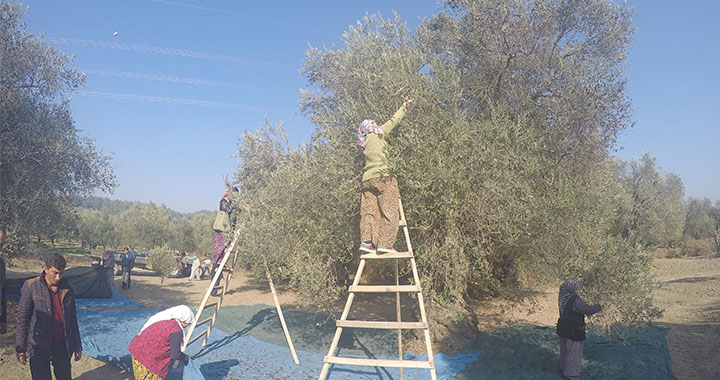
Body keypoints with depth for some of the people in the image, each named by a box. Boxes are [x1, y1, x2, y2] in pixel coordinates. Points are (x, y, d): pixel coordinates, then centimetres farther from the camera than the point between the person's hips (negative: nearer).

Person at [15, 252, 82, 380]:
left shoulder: (67, 289, 2)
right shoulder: (31, 287, -8)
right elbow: (22, 319, -3)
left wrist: (77, 346, 11)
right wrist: (20, 348, -3)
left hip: (62, 345, 3)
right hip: (39, 347, -3)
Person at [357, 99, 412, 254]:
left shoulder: (365, 143, 23)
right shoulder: (377, 135, 5)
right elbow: (393, 121, 11)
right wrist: (404, 107, 24)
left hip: (367, 179, 8)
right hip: (381, 177, -8)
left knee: (369, 212, 1)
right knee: (390, 211, -8)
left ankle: (366, 241, -9)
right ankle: (385, 243, -15)